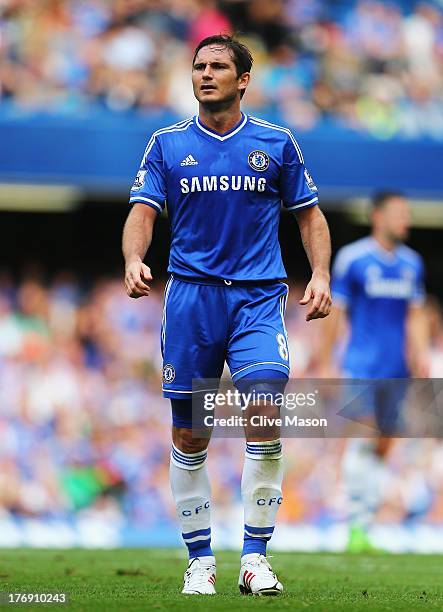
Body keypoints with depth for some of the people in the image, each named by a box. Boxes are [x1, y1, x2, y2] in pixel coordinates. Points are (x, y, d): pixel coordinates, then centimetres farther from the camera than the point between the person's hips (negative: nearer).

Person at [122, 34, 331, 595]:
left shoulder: (276, 143, 7)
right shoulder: (168, 144, 7)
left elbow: (309, 214, 14)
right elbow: (143, 212, 1)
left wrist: (321, 275, -1)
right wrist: (134, 261, -19)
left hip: (258, 296, -1)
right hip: (190, 296, 1)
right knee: (188, 436, 2)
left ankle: (255, 556, -9)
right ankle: (200, 559, 14)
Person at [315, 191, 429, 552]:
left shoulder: (412, 263, 12)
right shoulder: (353, 258, -4)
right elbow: (335, 312, -2)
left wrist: (421, 354, 4)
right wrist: (325, 363, -3)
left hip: (397, 369, 5)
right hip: (361, 366, -5)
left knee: (383, 446, 6)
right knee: (363, 438, -17)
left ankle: (365, 529, 12)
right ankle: (356, 526, -16)